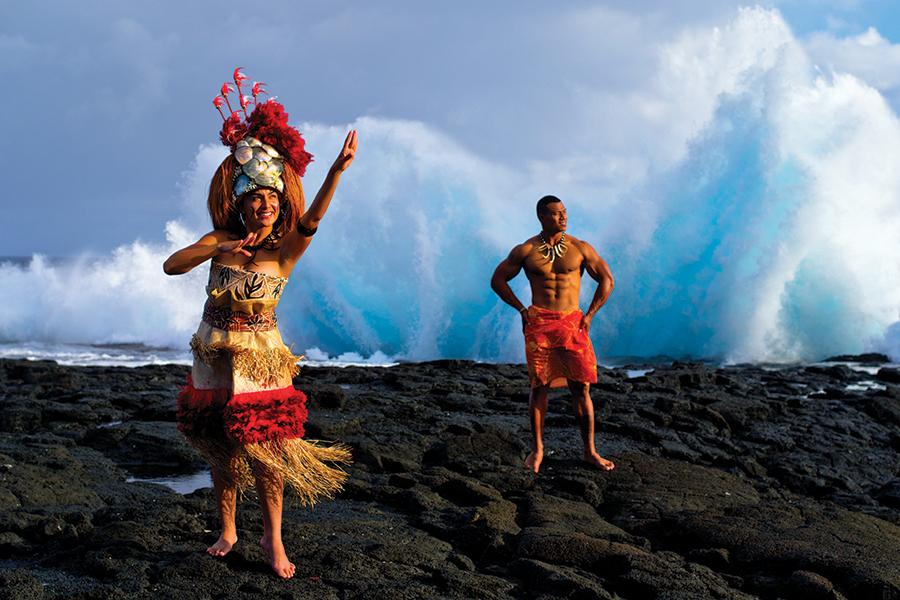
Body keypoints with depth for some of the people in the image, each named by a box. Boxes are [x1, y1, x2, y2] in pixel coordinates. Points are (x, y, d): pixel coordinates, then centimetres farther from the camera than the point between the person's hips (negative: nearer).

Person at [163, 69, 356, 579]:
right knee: (222, 453, 10)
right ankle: (228, 532, 26)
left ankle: (274, 538, 7)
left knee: (264, 452, -6)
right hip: (215, 360, 2)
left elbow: (311, 218, -24)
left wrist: (340, 167, -39)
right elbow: (171, 266, -11)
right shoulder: (220, 240, 0)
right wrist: (220, 249, -25)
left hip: (262, 359, -2)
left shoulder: (285, 250, -5)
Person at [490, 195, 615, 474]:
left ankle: (590, 451, 4)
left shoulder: (580, 249, 3)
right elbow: (498, 280, 11)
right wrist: (521, 309, 2)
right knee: (539, 386, 2)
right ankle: (537, 449, 12)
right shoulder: (525, 251, 2)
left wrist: (589, 315, 3)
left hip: (572, 323, 1)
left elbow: (606, 280, 9)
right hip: (538, 323, -1)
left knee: (581, 388, -2)